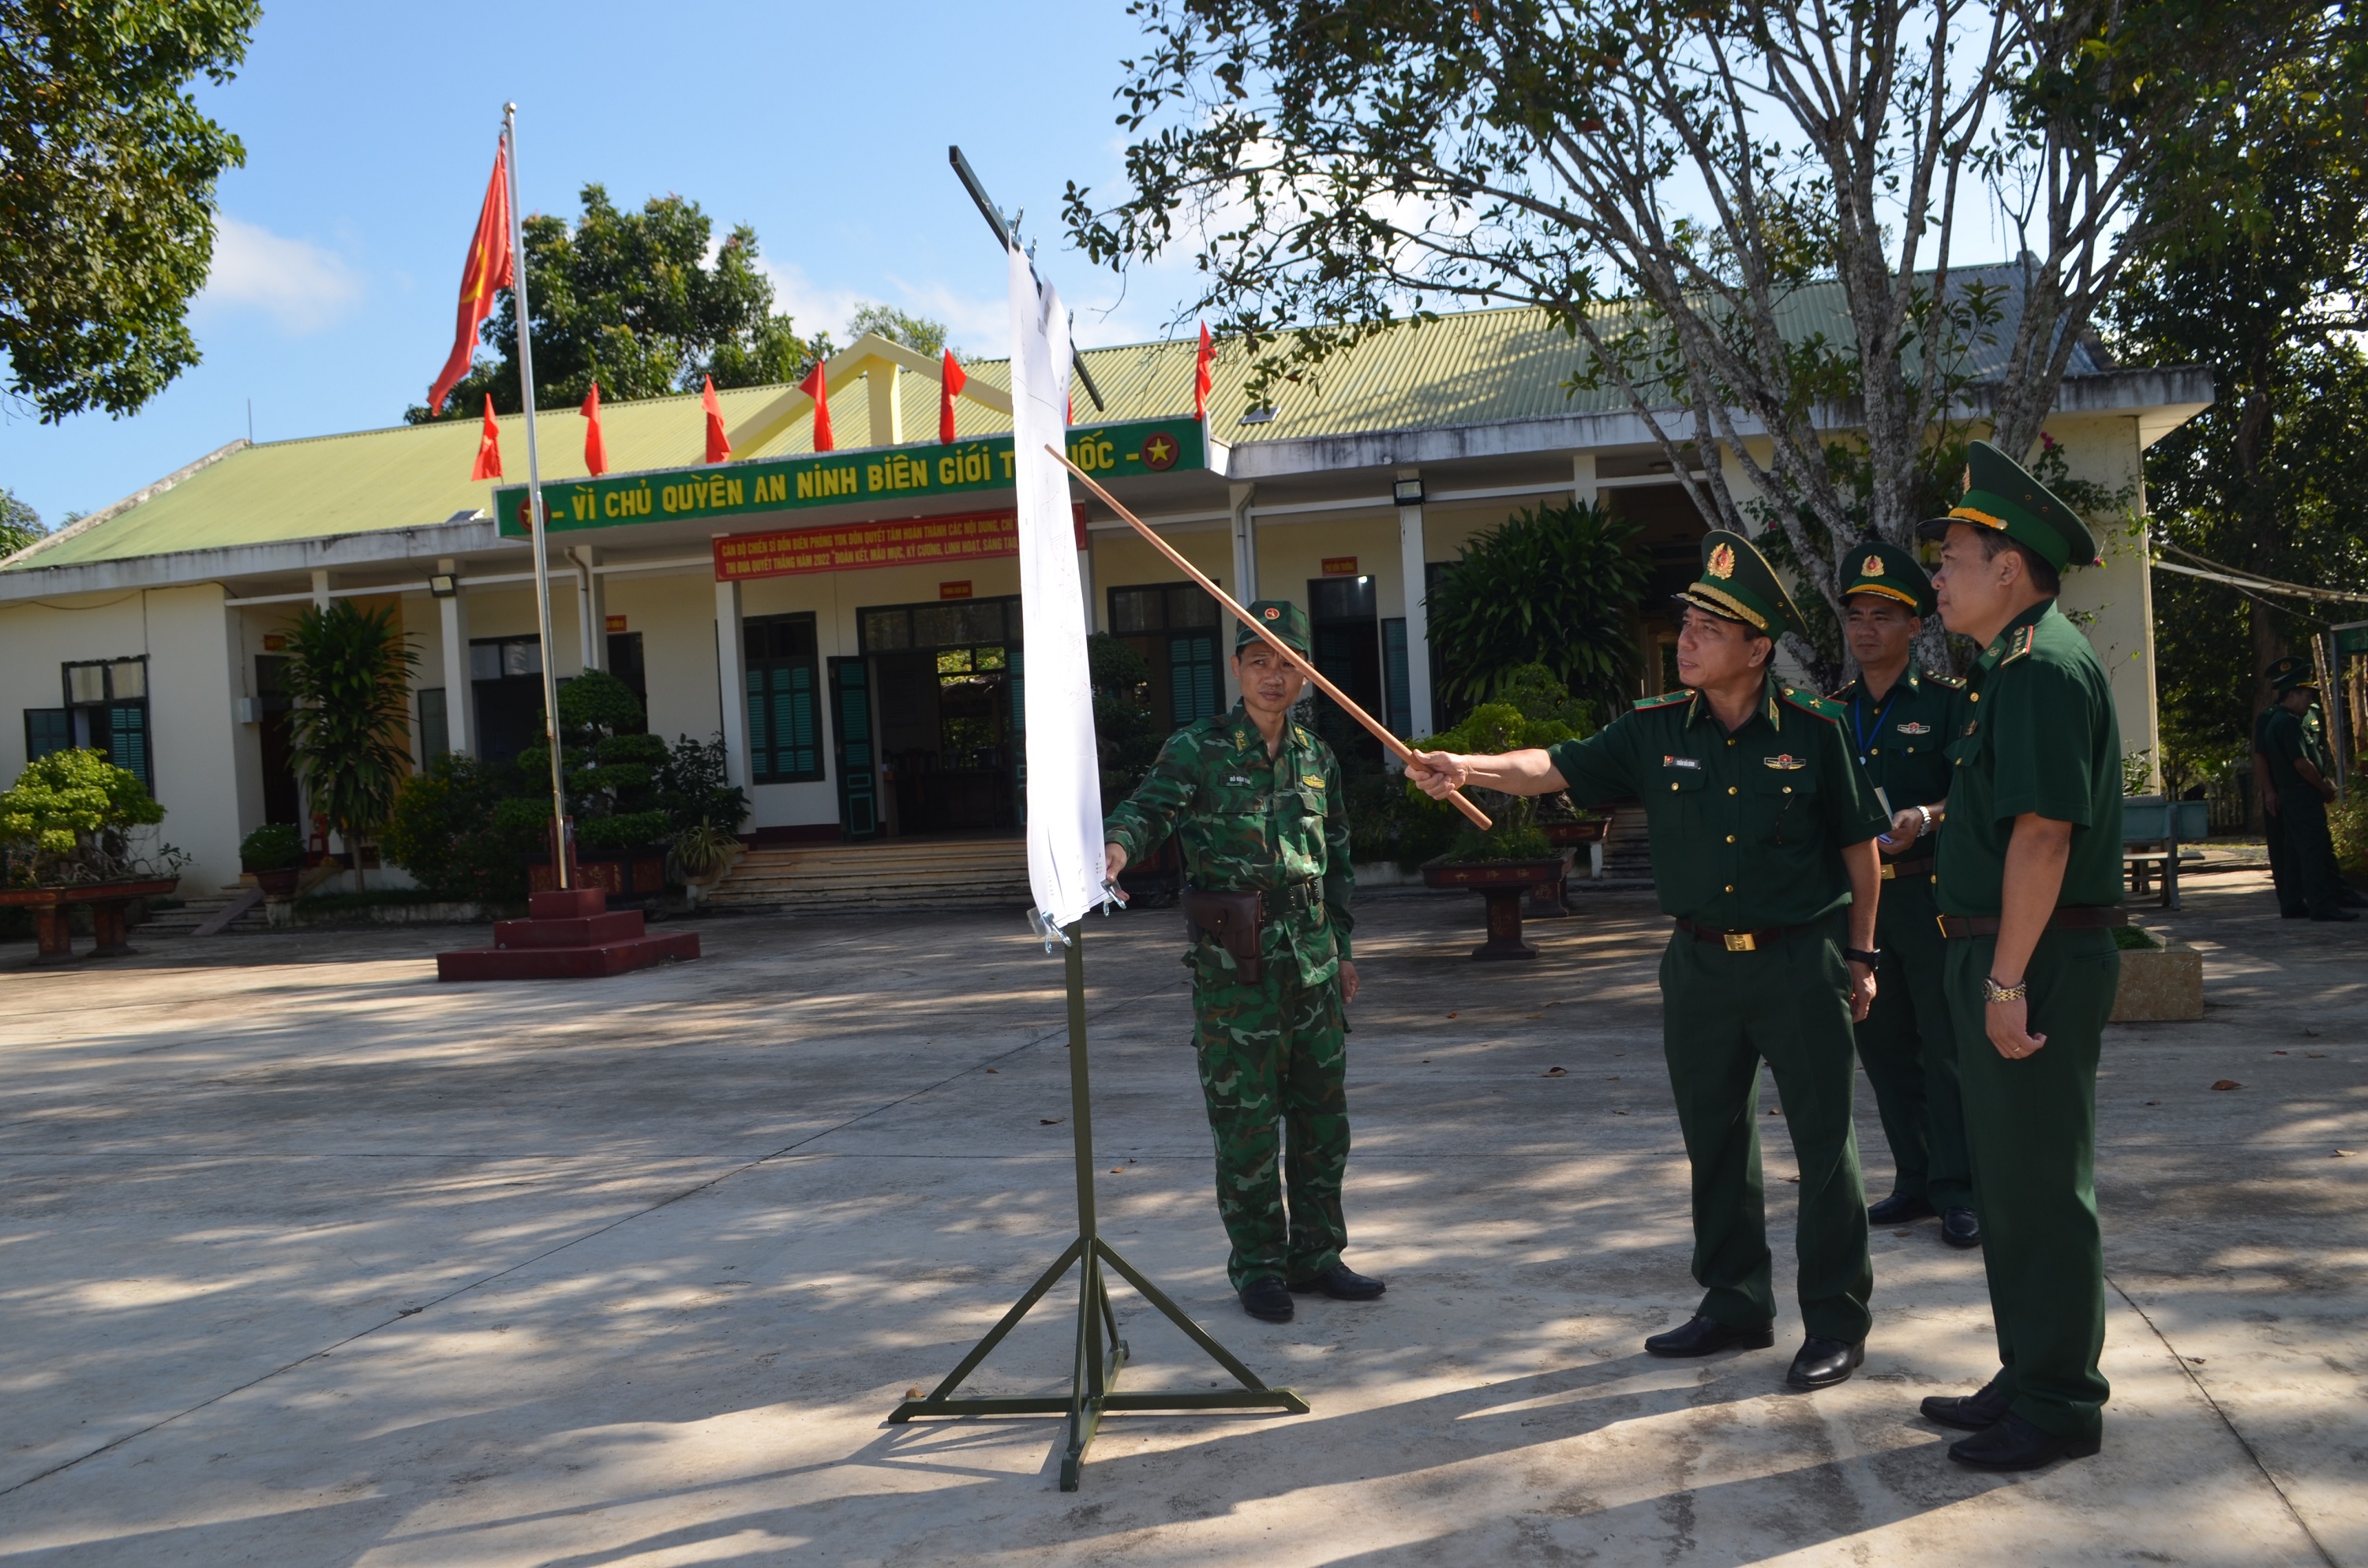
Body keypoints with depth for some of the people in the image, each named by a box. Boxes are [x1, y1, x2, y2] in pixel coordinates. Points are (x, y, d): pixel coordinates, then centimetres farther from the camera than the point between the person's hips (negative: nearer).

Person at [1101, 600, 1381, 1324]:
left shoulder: (1318, 758, 12)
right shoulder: (1197, 750, -4)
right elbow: (1148, 808, -20)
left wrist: (1341, 948, 20)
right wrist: (1117, 846, -42)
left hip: (1312, 961, 5)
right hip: (1233, 964, -5)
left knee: (1322, 1113, 11)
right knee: (1246, 1120, -1)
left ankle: (1316, 1254, 25)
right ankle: (1258, 1266, 13)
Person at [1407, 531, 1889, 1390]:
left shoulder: (1813, 730, -7)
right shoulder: (1655, 730, 0)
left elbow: (1859, 844, 2)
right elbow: (1557, 767, -8)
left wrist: (1860, 954, 3)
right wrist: (1467, 767, -26)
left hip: (1800, 963, -4)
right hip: (1700, 964, 4)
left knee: (1824, 1143, 2)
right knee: (1714, 1141, 14)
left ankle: (1837, 1321, 16)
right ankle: (1736, 1304, 30)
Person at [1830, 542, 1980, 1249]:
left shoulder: (1948, 701, -1)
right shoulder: (1833, 712, 13)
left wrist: (1928, 818, -23)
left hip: (1930, 893, -5)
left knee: (1946, 1046, -3)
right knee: (1883, 1045, 9)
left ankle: (1958, 1191, 5)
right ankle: (1915, 1181, 20)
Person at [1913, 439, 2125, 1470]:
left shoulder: (2044, 667, -17)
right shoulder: (2016, 667, 16)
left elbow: (2044, 831, -24)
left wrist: (2008, 978, -24)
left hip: (2036, 961, -11)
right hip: (2002, 958, 11)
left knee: (2037, 1186, -1)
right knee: (2009, 1180, 17)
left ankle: (2060, 1405, 11)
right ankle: (2031, 1377, 29)